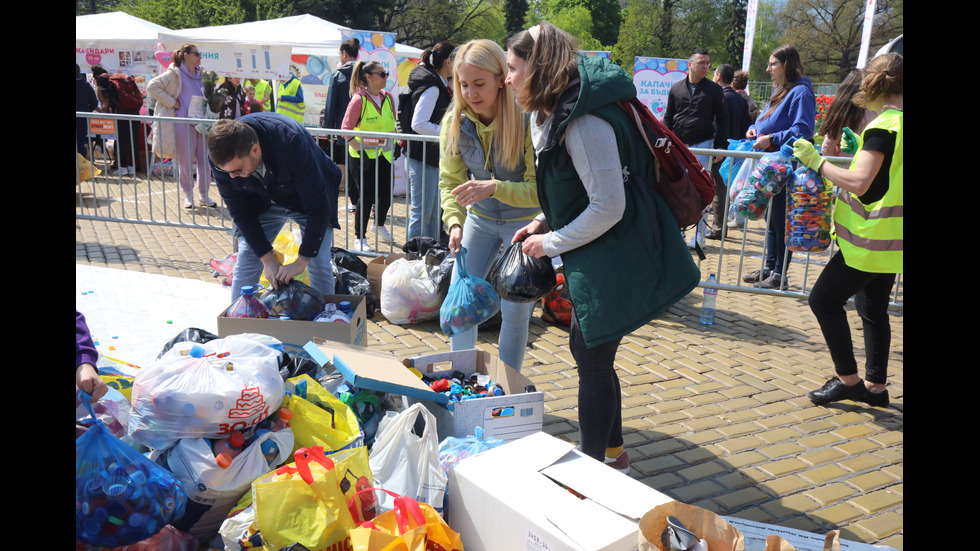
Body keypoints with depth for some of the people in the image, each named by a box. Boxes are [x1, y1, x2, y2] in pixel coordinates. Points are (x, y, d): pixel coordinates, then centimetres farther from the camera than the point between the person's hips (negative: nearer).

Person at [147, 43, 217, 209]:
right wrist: (172, 103, -9)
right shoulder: (175, 73, -3)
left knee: (205, 160, 3)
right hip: (183, 122, -5)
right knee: (185, 161, 1)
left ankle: (203, 195, 14)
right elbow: (152, 87, -7)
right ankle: (188, 195, 15)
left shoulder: (201, 74, 15)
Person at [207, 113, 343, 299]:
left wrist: (302, 261, -30)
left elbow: (318, 206, -33)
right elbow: (239, 211, -15)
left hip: (307, 198, -3)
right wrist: (268, 259, -20)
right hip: (263, 202, 3)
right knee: (246, 261, -6)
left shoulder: (291, 142, -40)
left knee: (319, 263, -11)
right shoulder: (223, 157, -27)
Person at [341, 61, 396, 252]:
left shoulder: (388, 97, 6)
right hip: (363, 156, -5)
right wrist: (360, 149, -19)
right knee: (367, 196, -4)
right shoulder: (359, 99, -12)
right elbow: (345, 129, -13)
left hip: (384, 155, 6)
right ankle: (359, 237, 11)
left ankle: (380, 224, 38)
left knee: (386, 194, 9)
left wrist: (392, 144, 11)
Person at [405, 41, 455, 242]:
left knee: (433, 213, 15)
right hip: (422, 157, -11)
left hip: (431, 156, 11)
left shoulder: (438, 85, 14)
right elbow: (419, 124, -24)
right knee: (422, 213, -5)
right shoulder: (432, 87, -16)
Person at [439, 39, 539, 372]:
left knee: (515, 311, 0)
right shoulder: (455, 122, -11)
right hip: (480, 217, 4)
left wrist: (494, 188, -40)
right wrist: (454, 222, -22)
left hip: (523, 221, -4)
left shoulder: (527, 120, -26)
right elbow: (450, 181, -5)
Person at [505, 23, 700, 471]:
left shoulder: (584, 121, -23)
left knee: (592, 359, 0)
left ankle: (595, 467, 17)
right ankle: (612, 452, 35)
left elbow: (608, 207, -23)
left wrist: (551, 243, -13)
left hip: (615, 260, -10)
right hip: (599, 259, 10)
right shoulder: (555, 113, 10)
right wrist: (544, 222, 7)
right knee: (589, 352, 17)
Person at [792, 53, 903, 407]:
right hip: (889, 237, 9)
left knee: (824, 299, -3)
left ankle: (847, 379, 4)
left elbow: (859, 183, -25)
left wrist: (815, 161, -16)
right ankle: (875, 385, 23)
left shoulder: (884, 126, -17)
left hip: (871, 238, -9)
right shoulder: (898, 123, 9)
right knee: (874, 309, 16)